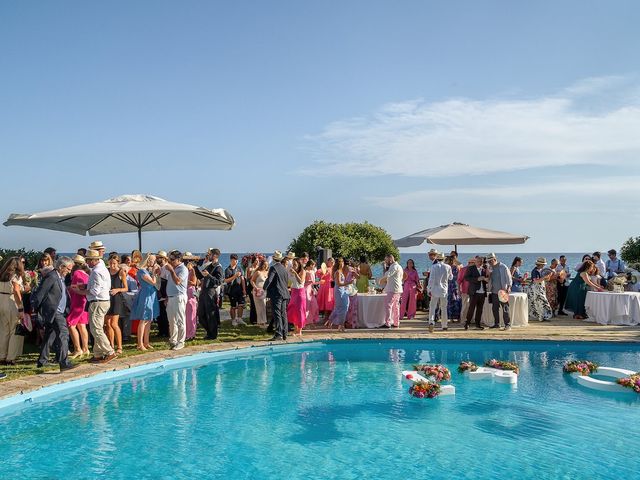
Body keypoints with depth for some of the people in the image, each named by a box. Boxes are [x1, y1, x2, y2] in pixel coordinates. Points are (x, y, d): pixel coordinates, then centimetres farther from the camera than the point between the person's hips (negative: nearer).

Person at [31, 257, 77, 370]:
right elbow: (40, 293, -13)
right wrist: (35, 308, -7)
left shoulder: (61, 278, 19)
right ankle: (64, 362, -21)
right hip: (52, 311, -10)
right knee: (63, 333, -17)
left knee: (50, 336, 16)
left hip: (59, 312, 10)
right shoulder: (51, 277, -12)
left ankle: (42, 361, 26)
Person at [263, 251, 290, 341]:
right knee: (283, 314, 10)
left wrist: (265, 288, 0)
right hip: (284, 294, 7)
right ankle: (284, 334, 14)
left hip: (276, 294, -7)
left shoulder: (273, 268, -11)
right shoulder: (284, 268, 12)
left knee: (277, 314, -6)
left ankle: (278, 334, -7)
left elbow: (269, 279, -16)